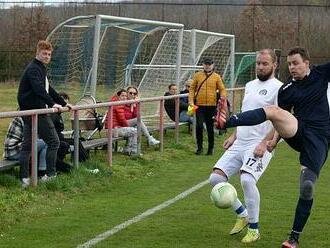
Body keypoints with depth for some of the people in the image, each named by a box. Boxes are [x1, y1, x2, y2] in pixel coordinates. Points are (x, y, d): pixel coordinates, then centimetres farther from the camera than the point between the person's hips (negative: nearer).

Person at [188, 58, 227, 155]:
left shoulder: (216, 77, 5)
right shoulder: (197, 75, 6)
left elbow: (222, 89, 5)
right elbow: (192, 88, 6)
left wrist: (223, 97, -16)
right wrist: (191, 100, -5)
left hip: (212, 106, 0)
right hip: (199, 106, 0)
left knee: (210, 127, 8)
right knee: (199, 126, -10)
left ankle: (211, 148, 21)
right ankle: (199, 147, 6)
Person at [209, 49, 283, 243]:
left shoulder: (277, 88, -7)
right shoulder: (250, 85, 18)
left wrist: (264, 143, -22)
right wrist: (234, 136, 17)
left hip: (259, 147, -8)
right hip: (239, 144, 8)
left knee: (247, 179, -28)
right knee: (216, 177, -1)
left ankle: (254, 228, -9)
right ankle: (242, 214, 17)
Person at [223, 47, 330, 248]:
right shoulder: (286, 90, 10)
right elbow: (284, 119, 16)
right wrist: (276, 139, 1)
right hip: (297, 131, 1)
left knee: (307, 187, -10)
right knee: (272, 111, -29)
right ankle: (226, 121, -45)